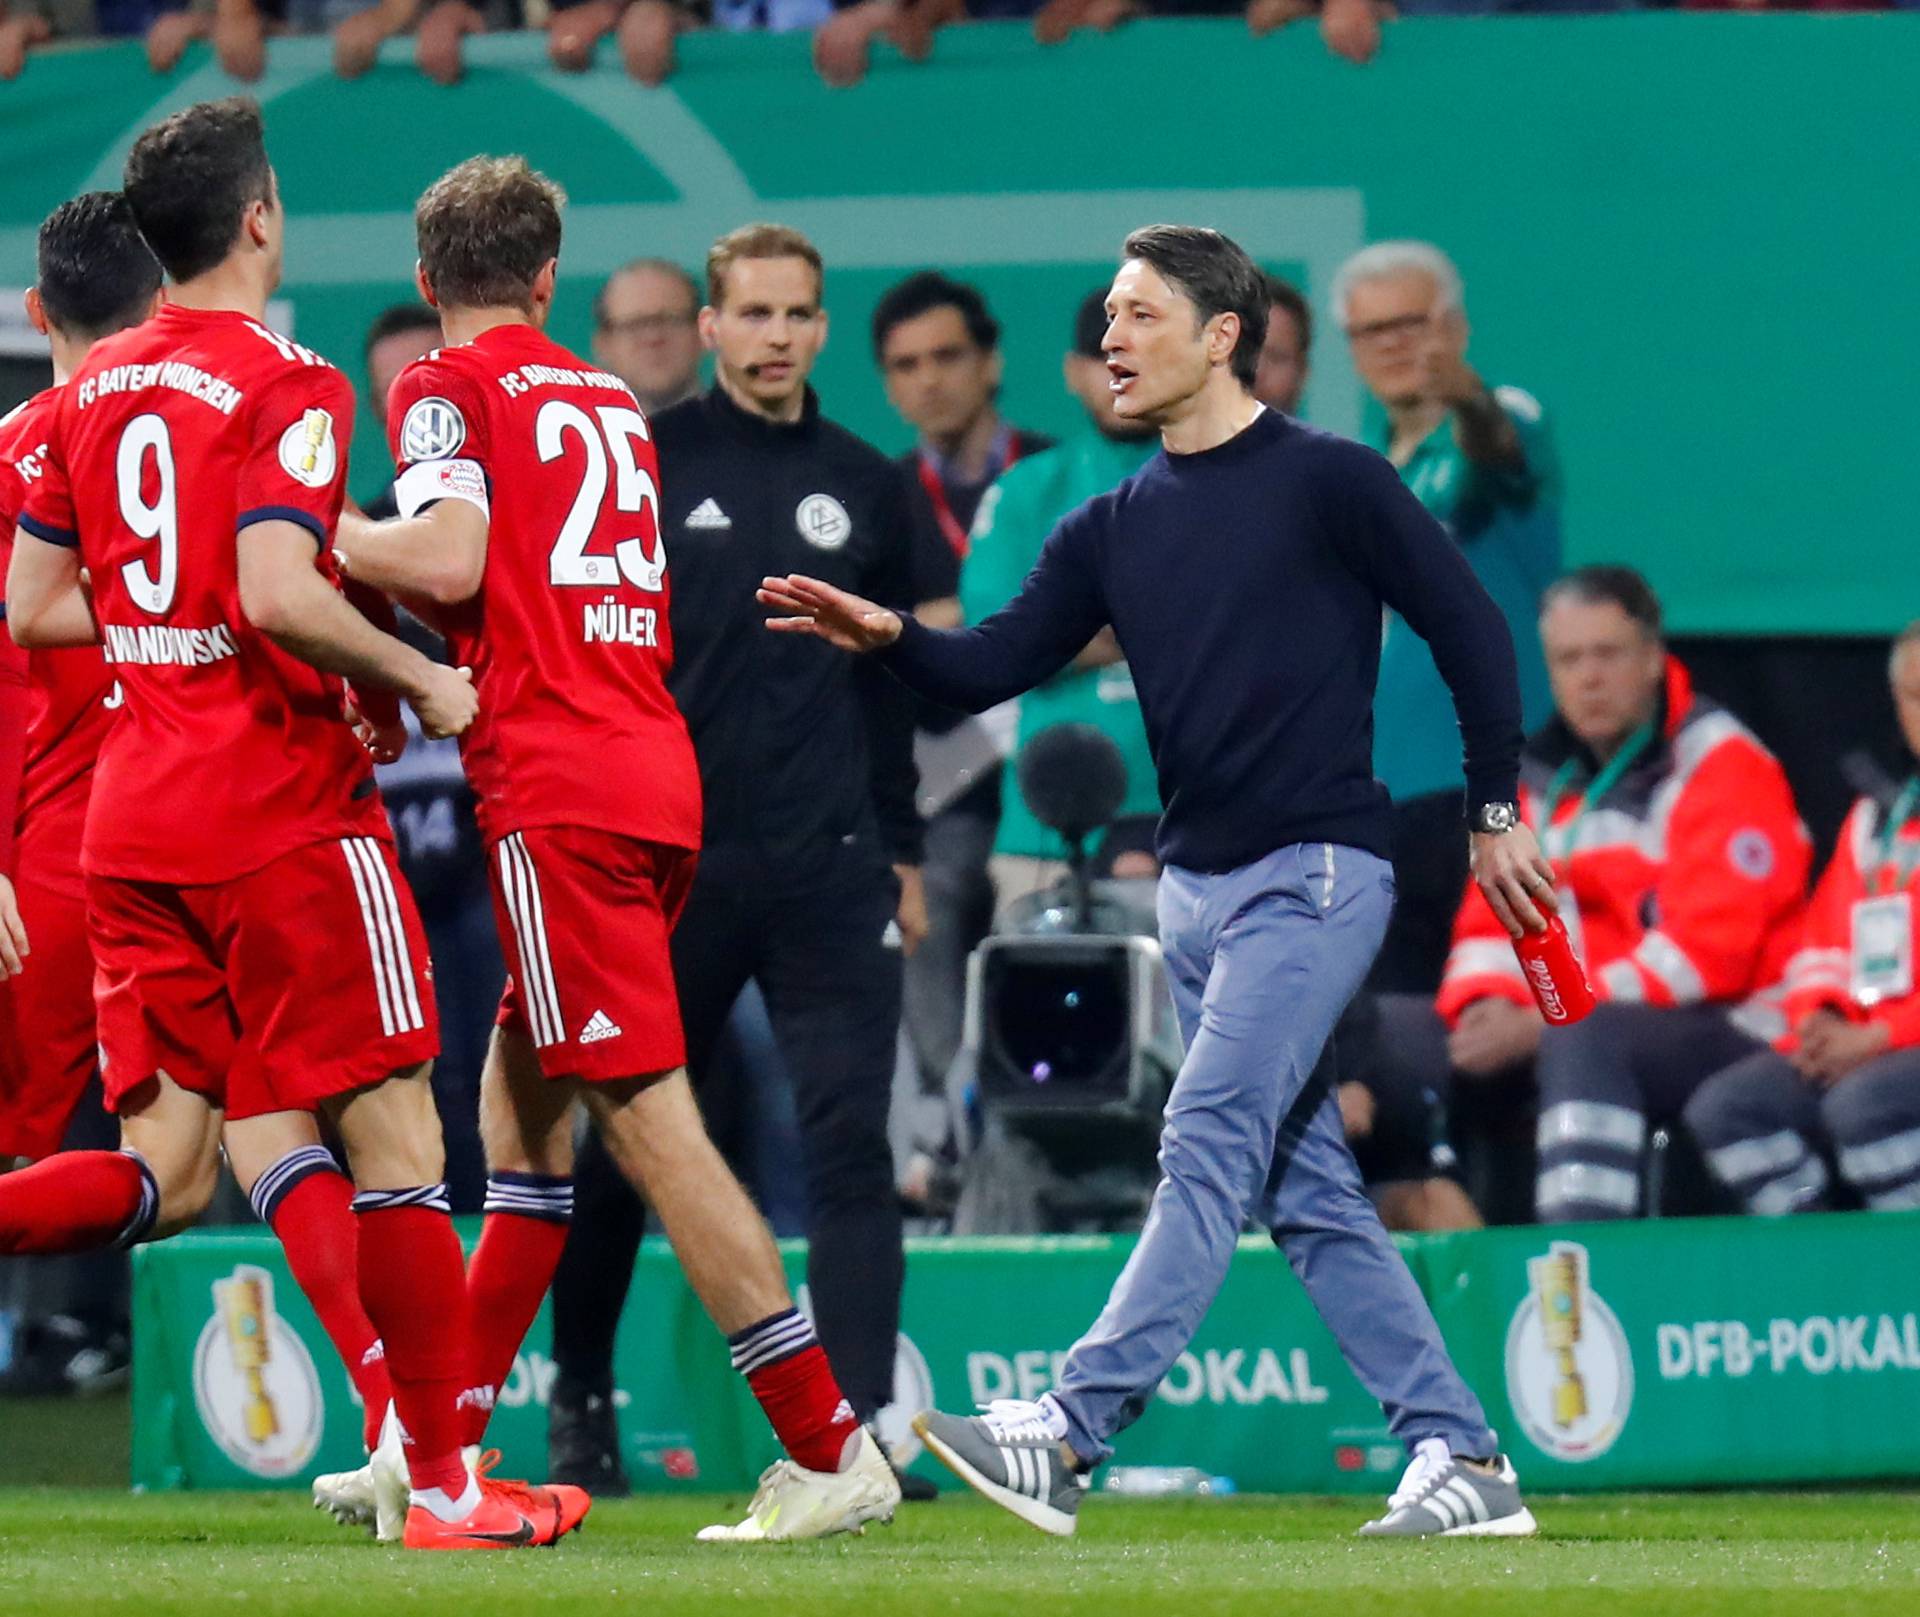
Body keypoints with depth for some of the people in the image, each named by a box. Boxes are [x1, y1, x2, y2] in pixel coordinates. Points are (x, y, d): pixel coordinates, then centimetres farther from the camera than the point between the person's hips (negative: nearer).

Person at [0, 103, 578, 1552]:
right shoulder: (286, 386, -11)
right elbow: (277, 594, -23)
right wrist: (417, 683, -10)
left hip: (132, 819, 7)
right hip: (282, 810, -7)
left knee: (169, 1169, 8)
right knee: (394, 1138, 2)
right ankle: (440, 1484, 4)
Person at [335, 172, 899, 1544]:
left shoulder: (447, 388, 0)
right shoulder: (613, 404, 20)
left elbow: (447, 560, -14)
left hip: (557, 786, -8)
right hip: (659, 774, 8)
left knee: (651, 1120, -10)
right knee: (521, 1098, 16)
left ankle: (831, 1449, -16)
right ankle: (445, 1441, 19)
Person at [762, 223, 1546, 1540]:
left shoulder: (1330, 483, -5)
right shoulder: (1115, 530, 13)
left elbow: (1471, 629, -2)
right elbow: (995, 668, 5)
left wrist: (1496, 815, -1)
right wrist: (890, 638, -15)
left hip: (1314, 873, -8)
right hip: (1197, 886, 8)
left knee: (1210, 1146, -16)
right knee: (1307, 1190, 6)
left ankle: (1069, 1435, -25)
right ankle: (1461, 1458, 10)